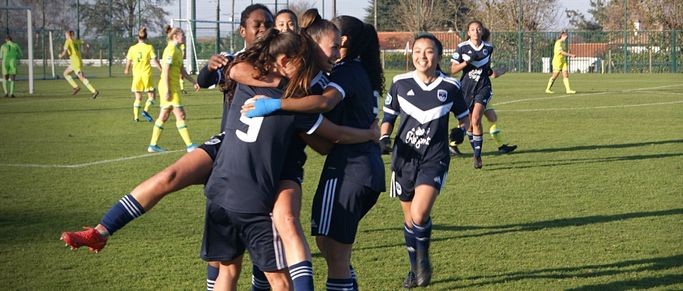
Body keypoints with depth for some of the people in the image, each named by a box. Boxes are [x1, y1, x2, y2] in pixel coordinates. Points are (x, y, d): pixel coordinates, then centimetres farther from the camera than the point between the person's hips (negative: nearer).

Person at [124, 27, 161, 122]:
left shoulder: (132, 48, 2)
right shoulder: (149, 47, -6)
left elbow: (128, 62, 9)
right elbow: (155, 61, -8)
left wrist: (126, 70, 30)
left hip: (136, 75, 3)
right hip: (146, 75, -3)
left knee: (138, 97, 12)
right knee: (151, 96, 8)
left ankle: (136, 117, 6)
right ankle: (146, 110, -13)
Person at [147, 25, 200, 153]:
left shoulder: (177, 51, 15)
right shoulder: (171, 50, -15)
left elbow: (182, 71, 21)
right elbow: (165, 72, -19)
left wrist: (194, 82, 17)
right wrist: (167, 90, -22)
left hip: (174, 86, 10)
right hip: (169, 87, -10)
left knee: (163, 116, 11)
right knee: (180, 115, -7)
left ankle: (153, 145, 15)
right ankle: (189, 145, -5)